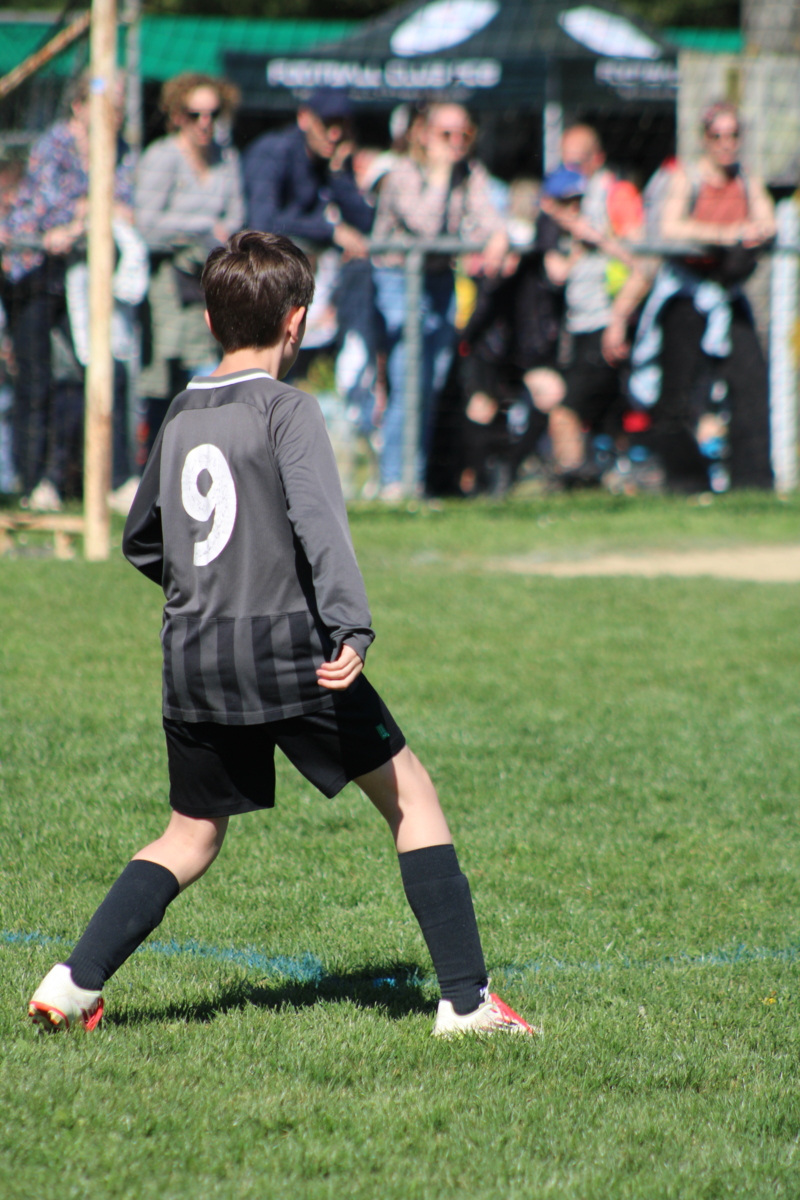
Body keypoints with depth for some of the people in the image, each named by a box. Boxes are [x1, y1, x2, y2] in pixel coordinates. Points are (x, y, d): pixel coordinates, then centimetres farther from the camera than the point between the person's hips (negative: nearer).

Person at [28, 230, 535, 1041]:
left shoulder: (181, 414, 13)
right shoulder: (286, 410, -6)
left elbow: (141, 541, 23)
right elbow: (319, 520, -20)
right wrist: (351, 629, -28)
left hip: (193, 657, 6)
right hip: (287, 647, -6)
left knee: (190, 837, 18)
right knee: (410, 794, 5)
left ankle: (74, 981, 4)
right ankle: (466, 999, 0)